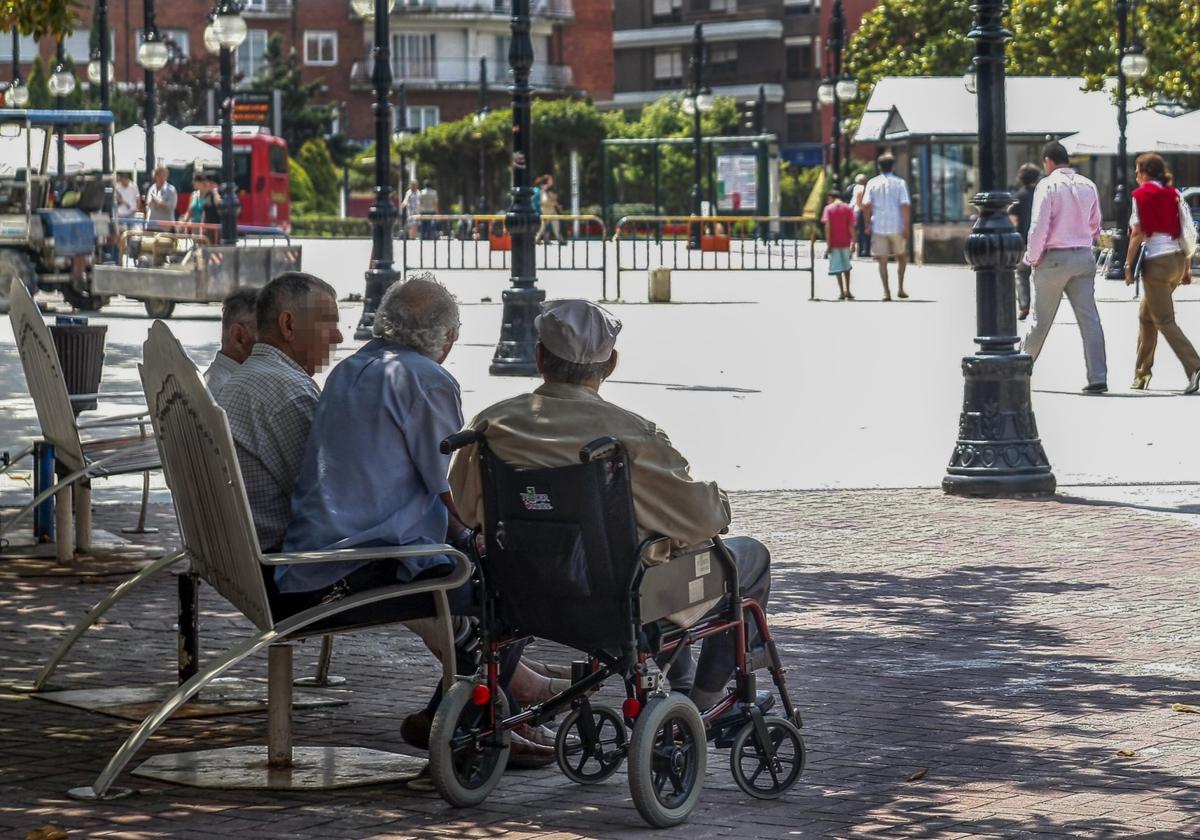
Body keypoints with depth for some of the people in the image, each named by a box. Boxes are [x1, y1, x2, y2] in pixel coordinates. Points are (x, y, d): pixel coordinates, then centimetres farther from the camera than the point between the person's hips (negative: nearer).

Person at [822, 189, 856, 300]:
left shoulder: (829, 208, -2)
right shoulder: (848, 208, 2)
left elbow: (827, 227, -9)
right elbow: (851, 227, -4)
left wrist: (828, 245, -8)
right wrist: (853, 242, -1)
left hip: (834, 243, -2)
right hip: (845, 242, 2)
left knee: (837, 267, 0)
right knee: (846, 267, 17)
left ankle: (841, 292, -7)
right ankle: (847, 291, 13)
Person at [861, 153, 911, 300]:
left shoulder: (872, 183, 2)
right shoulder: (900, 183, -2)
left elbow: (866, 205, -4)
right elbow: (905, 206, -9)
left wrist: (867, 225, 3)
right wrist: (906, 226, -7)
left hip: (878, 227, 0)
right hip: (897, 227, 0)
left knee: (882, 260, 5)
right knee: (902, 257, 17)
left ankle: (886, 292, -2)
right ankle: (900, 288, 9)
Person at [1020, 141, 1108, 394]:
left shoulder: (1047, 185, -10)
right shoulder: (1088, 186, 7)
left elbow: (1039, 227, -14)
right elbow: (1095, 225, 14)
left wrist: (1032, 257, -3)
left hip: (1054, 258, -4)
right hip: (1084, 257, 4)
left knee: (1040, 318, 8)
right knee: (1089, 318, 0)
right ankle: (1098, 377, -6)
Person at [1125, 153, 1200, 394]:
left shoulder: (1141, 195, -5)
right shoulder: (1173, 195, 12)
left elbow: (1137, 233, -10)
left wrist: (1128, 265, -4)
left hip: (1157, 261, -7)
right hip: (1177, 257, 7)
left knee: (1164, 320, -5)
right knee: (1146, 316, 19)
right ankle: (1141, 374, 23)